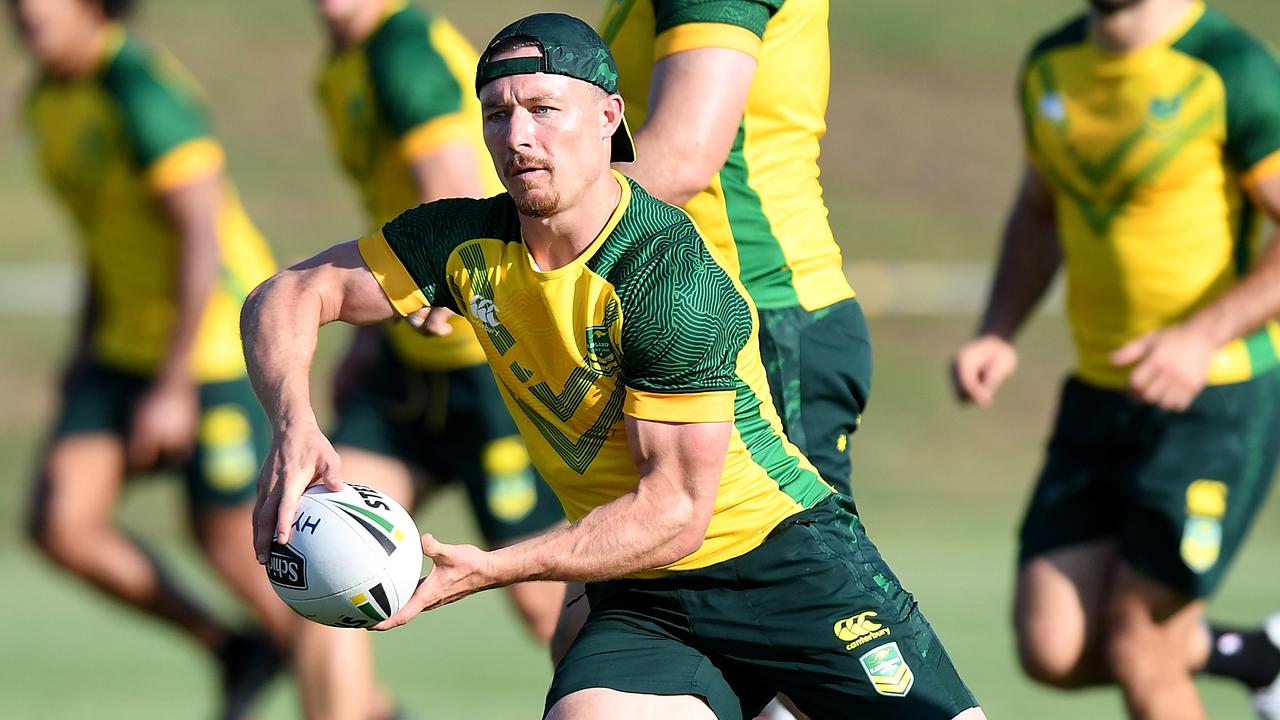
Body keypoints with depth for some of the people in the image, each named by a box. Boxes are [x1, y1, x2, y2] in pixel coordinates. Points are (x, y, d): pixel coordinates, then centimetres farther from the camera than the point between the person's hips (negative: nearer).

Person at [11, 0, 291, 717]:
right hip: (127, 345, 8)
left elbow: (202, 234, -25)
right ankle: (236, 650, 13)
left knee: (232, 543, -1)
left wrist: (176, 387, -26)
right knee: (62, 523, -5)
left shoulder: (142, 86, -22)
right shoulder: (52, 97, 6)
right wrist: (88, 341, 18)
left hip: (217, 335, -8)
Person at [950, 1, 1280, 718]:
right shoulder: (1052, 65, 6)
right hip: (1098, 395, 6)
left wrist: (1205, 334, -28)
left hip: (1217, 399, -6)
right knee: (1053, 651, -2)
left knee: (1133, 648, -7)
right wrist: (997, 335, 5)